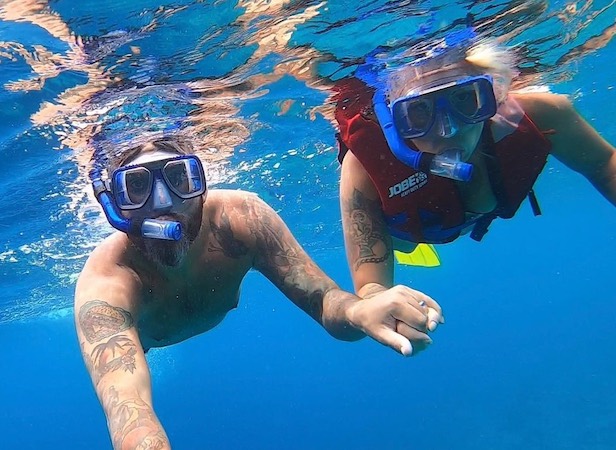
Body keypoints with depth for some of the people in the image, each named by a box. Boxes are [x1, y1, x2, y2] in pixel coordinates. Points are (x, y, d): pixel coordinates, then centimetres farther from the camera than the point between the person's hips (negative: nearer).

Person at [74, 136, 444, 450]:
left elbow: (323, 301, -40)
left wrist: (357, 311, -65)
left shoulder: (239, 218, -42)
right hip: (137, 330, -2)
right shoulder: (104, 282, -51)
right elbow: (127, 411, -64)